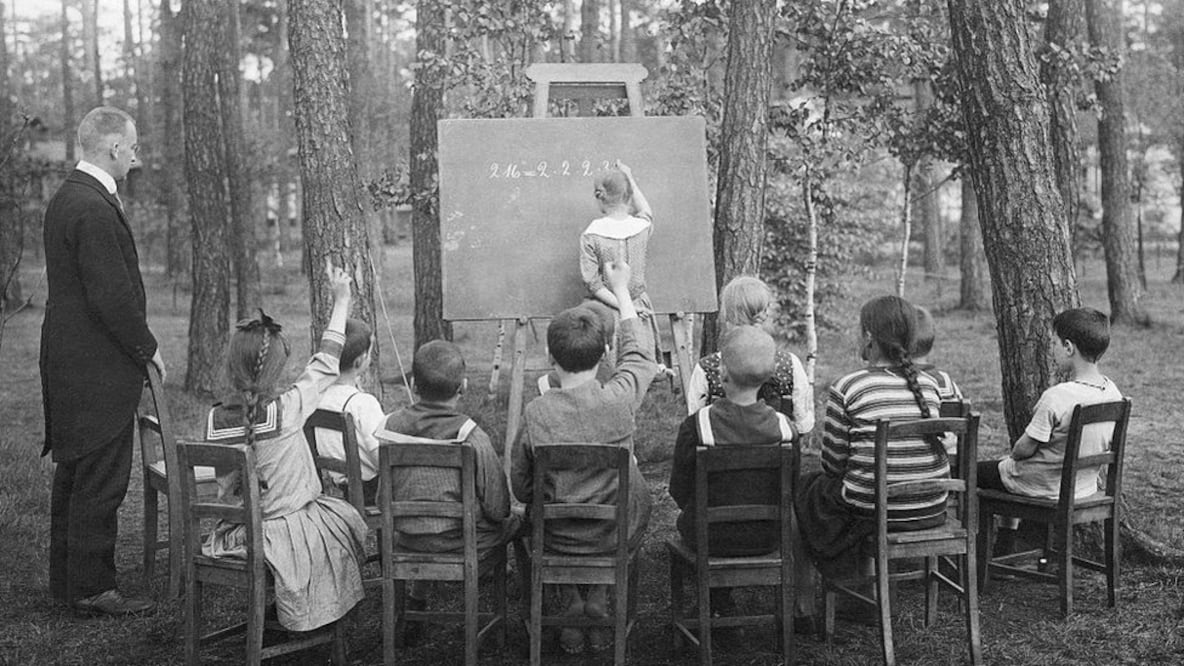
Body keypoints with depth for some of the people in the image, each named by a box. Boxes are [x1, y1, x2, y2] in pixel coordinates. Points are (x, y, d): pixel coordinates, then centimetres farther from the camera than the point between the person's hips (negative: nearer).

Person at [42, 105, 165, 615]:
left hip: (70, 363, 11)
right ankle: (92, 589, 6)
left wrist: (137, 344, 16)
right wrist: (147, 348, -10)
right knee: (101, 481, -2)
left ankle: (66, 580, 28)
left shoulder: (66, 198, 14)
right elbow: (111, 295, -23)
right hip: (99, 368, -11)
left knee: (74, 474, 17)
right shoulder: (94, 209, -19)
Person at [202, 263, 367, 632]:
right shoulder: (287, 409, -20)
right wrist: (341, 300, 2)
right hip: (286, 532, -5)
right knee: (348, 516, 20)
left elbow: (225, 488, 2)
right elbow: (325, 365, -7)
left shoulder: (216, 418, -8)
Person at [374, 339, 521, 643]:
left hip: (406, 542, 4)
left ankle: (415, 598, 43)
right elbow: (498, 509, -16)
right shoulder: (472, 438, -23)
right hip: (462, 546, -4)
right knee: (516, 521, 22)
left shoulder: (391, 427, -11)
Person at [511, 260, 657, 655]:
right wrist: (621, 291, 16)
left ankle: (570, 603, 17)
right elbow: (638, 353, 5)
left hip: (556, 539, 0)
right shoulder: (619, 399, -18)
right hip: (616, 535, 0)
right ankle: (600, 598, 18)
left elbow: (520, 488, -7)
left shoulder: (537, 413, -20)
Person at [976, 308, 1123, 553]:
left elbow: (1024, 449, -21)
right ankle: (1005, 547, 36)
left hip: (1043, 487, -7)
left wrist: (1013, 453, 2)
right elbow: (1105, 445, 6)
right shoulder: (1113, 392, -8)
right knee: (1006, 464, 32)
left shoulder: (1056, 397, -30)